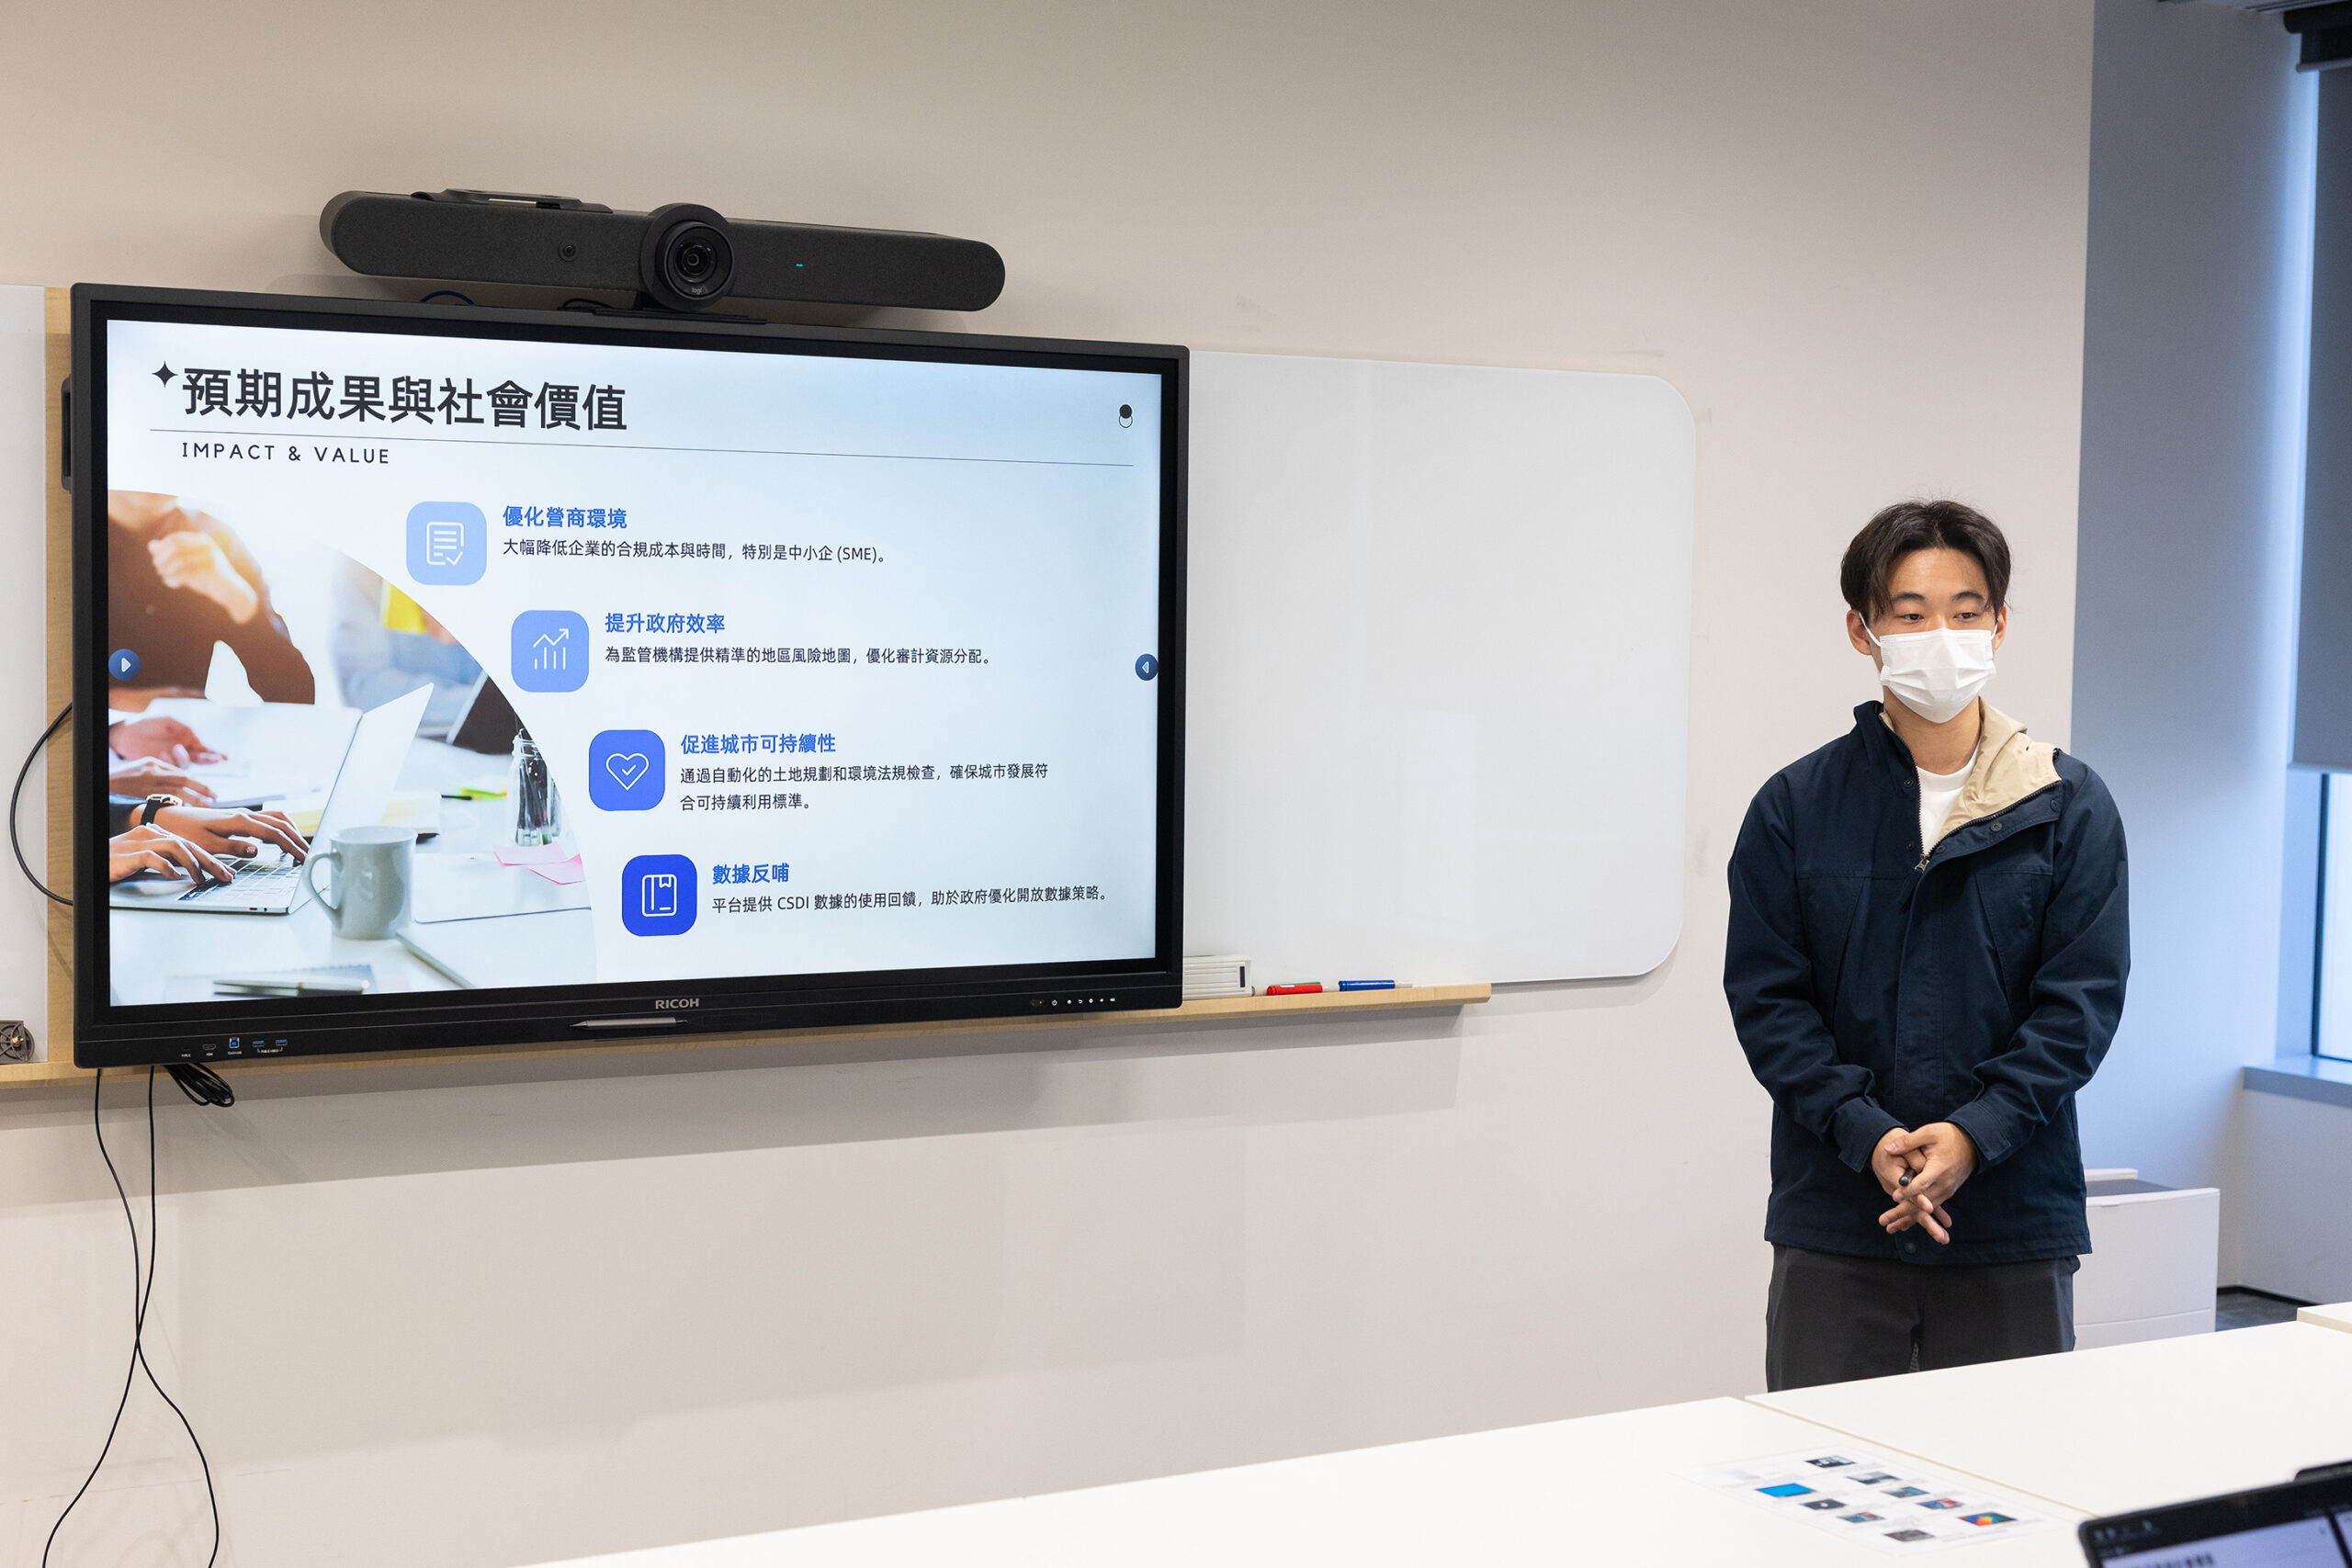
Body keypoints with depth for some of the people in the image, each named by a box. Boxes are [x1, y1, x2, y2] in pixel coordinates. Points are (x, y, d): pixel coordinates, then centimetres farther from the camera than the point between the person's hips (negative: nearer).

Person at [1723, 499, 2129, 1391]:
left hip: (2015, 1220, 0)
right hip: (1833, 1221, 0)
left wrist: (1974, 1134, -16)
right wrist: (1867, 1135, -15)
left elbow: (2082, 999, -2)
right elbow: (1766, 997, -1)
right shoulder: (1795, 806, 2)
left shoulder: (2070, 807, 3)